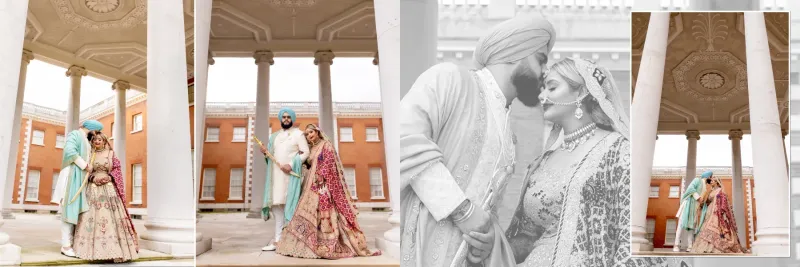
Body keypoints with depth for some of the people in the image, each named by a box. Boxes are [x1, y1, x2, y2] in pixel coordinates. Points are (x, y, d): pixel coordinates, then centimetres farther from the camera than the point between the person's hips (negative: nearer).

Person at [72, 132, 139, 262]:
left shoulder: (111, 154, 10)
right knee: (92, 217, -7)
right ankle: (92, 249, -5)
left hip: (109, 189, -2)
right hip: (93, 189, 2)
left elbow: (117, 170, 6)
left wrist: (109, 177, -11)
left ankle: (115, 250, -16)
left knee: (111, 217, -11)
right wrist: (93, 178, -9)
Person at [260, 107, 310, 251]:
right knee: (277, 204, 0)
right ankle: (278, 239, 1)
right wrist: (265, 152, -2)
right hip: (276, 174, 5)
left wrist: (291, 164, -16)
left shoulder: (298, 134, 3)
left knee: (288, 204, -9)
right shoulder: (274, 136, 20)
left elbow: (305, 152, -5)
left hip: (290, 173, -5)